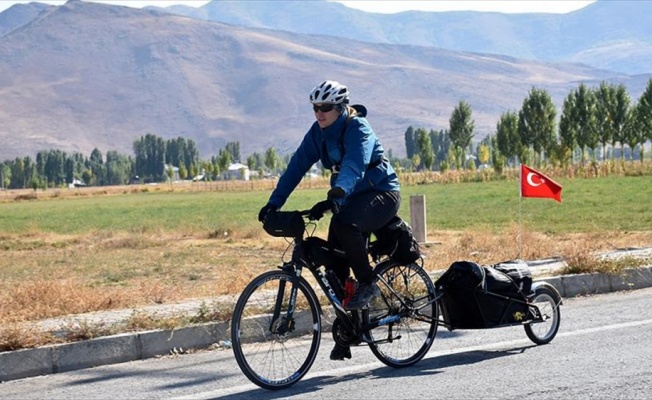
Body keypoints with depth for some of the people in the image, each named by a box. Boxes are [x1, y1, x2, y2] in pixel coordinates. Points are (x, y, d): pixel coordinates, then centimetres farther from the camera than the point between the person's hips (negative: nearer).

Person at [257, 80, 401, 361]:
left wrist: (335, 197, -53)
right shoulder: (318, 132, 0)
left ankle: (367, 284, -17)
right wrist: (274, 203, -14)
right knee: (334, 264, -3)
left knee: (345, 223, -37)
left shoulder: (358, 129, -20)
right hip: (351, 198, 7)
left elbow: (353, 166, -37)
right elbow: (297, 166, -4)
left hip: (381, 193, -7)